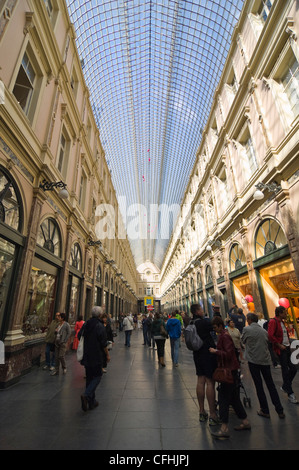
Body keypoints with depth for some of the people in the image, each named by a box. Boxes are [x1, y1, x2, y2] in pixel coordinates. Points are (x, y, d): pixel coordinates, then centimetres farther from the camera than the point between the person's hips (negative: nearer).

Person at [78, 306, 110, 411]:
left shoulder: (85, 325, 0)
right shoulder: (100, 326, -18)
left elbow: (79, 337, 10)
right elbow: (104, 343, -16)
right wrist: (107, 354, -3)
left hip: (86, 356, 6)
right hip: (97, 356, -6)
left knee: (89, 378, 17)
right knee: (97, 376, 9)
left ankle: (91, 402, 25)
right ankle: (86, 395, -8)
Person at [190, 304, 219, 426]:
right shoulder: (204, 322, -19)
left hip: (197, 355, 7)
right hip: (208, 354, -7)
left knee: (200, 381, 13)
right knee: (210, 382, 1)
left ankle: (202, 412, 24)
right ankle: (212, 415, 8)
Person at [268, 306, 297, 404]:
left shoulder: (282, 322, 13)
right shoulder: (273, 321, -17)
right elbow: (270, 336, -25)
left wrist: (289, 344, 10)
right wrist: (279, 345, -18)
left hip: (287, 348, 9)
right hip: (281, 349, -9)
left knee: (293, 368, 12)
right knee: (285, 370, -1)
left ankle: (285, 387, 30)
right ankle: (290, 394, 12)